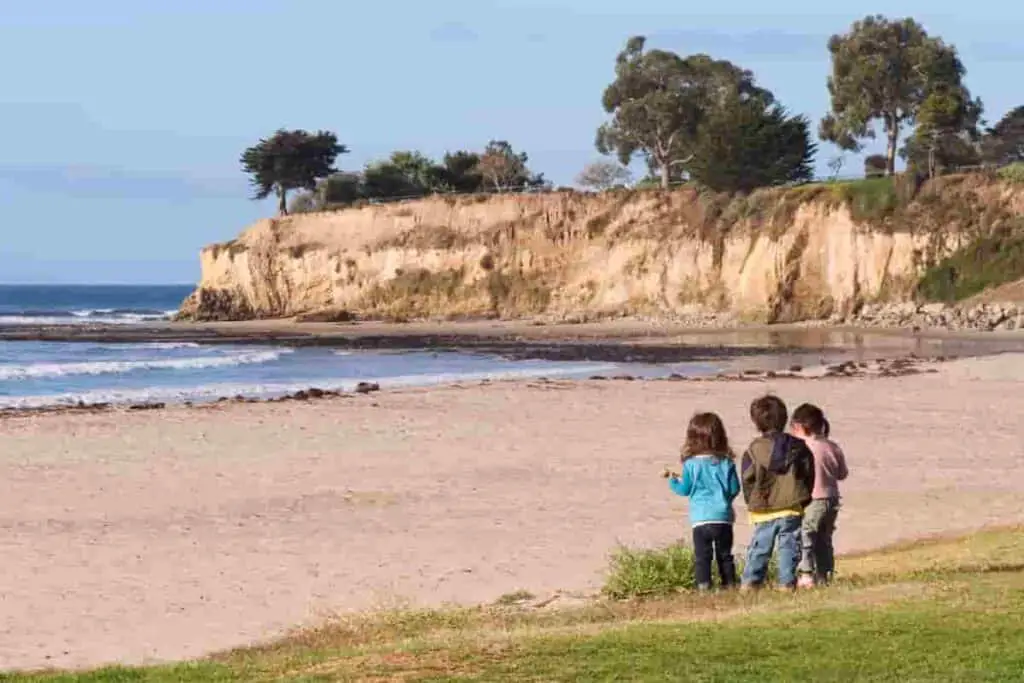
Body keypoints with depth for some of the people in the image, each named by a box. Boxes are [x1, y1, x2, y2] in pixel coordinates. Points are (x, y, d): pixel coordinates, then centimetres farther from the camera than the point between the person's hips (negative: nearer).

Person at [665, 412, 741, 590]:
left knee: (702, 556, 1)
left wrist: (673, 481, 23)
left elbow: (685, 489, 2)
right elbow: (735, 489, 1)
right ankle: (729, 582, 15)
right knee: (725, 555, 13)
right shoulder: (726, 463, -3)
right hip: (723, 517, 2)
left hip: (700, 518, -2)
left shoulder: (691, 464, -6)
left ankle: (703, 584, -9)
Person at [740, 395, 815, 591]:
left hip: (764, 511, -1)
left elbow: (747, 480, -3)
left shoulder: (754, 450, -5)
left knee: (760, 548, 7)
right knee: (789, 546, 4)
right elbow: (809, 474, 6)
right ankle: (787, 582, -1)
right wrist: (804, 499, 16)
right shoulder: (798, 447, 2)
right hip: (792, 509, 1)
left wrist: (753, 502, 11)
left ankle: (750, 582, 5)